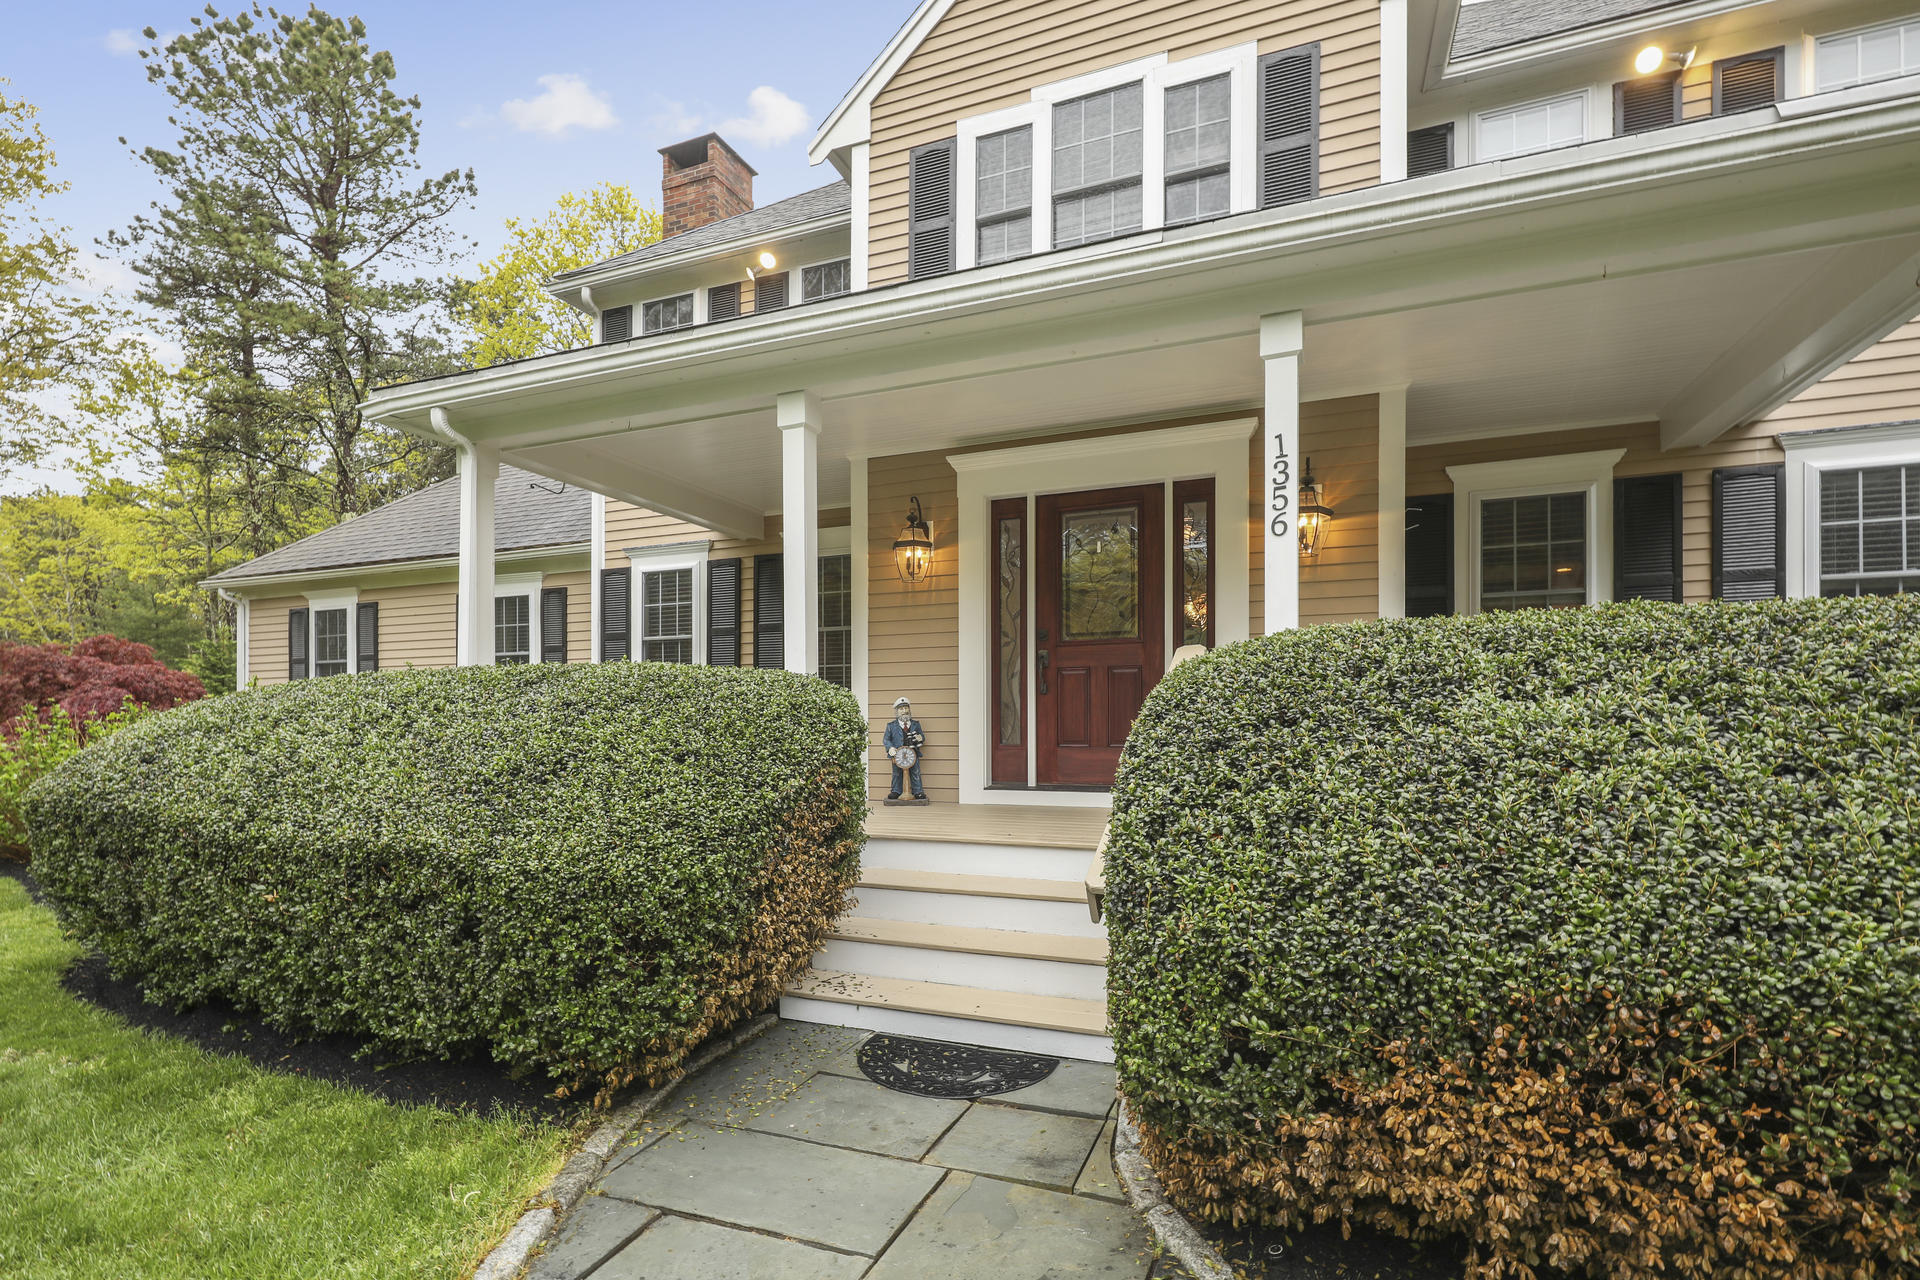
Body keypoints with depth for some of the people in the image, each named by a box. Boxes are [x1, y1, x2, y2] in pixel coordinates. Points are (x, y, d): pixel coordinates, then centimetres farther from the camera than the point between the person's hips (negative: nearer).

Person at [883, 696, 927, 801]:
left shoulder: (915, 724, 12)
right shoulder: (891, 725, 6)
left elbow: (922, 736, 17)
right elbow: (886, 739, 6)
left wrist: (920, 738, -7)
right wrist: (890, 748, -13)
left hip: (913, 753, 1)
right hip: (897, 754, -1)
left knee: (915, 773, 3)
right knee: (896, 774, 5)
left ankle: (918, 792, 11)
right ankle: (896, 791, 16)